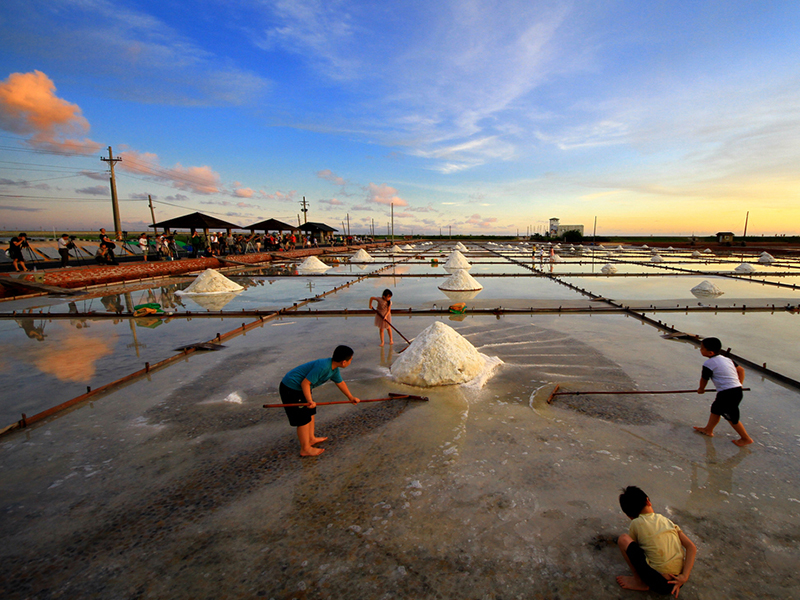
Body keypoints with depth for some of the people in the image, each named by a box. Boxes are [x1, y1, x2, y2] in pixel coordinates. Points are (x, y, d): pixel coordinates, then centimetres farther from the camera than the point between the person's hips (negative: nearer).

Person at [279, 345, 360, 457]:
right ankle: (305, 449, 10)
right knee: (303, 418, -2)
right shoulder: (323, 367, -30)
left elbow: (340, 382, 17)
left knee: (310, 412, 20)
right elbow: (305, 383, -28)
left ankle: (311, 439, 37)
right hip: (291, 388, -10)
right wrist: (309, 400, -32)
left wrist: (351, 397, 23)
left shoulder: (334, 368, 2)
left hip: (300, 387, 10)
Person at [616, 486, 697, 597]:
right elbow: (692, 547, 1)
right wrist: (684, 577, -5)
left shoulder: (636, 524, -1)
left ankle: (640, 582, 5)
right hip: (677, 582, 6)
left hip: (660, 584, -6)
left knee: (623, 539, -4)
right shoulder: (667, 521, 10)